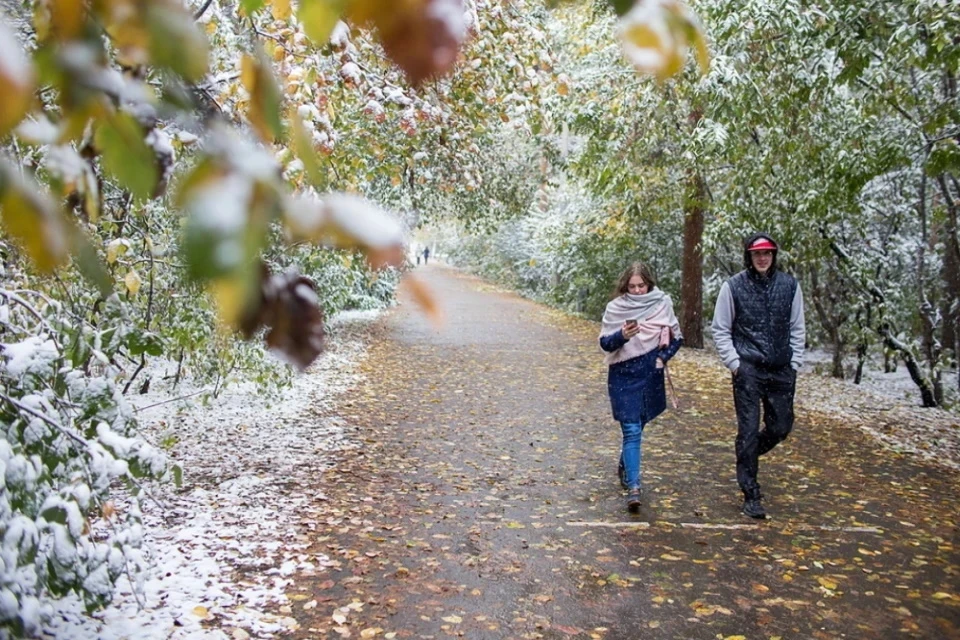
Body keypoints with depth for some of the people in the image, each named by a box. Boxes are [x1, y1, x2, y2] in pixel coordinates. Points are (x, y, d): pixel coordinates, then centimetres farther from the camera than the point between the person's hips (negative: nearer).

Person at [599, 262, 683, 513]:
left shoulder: (662, 304, 1)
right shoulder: (615, 308, -4)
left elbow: (676, 338, 10)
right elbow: (605, 343, -6)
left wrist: (662, 357, -5)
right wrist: (622, 336, -26)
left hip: (651, 376, 2)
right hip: (623, 376, -2)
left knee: (636, 427, 16)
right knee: (631, 431, -9)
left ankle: (624, 468, 41)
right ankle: (633, 487, -10)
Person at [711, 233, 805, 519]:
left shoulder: (789, 285, 4)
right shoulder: (733, 286, -3)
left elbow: (797, 328, 11)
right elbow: (721, 330, 2)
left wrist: (795, 363, 4)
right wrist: (734, 363, -6)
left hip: (782, 371, 3)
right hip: (748, 370, -3)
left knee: (781, 427, 10)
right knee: (748, 430, -2)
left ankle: (748, 455, 40)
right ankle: (751, 496, 7)